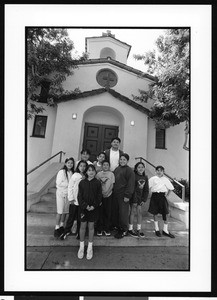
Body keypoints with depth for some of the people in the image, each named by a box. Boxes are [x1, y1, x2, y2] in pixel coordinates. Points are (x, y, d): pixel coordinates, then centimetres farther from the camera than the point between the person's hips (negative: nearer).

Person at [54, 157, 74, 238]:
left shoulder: (72, 173, 3)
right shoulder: (61, 172, -13)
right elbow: (59, 183, -16)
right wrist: (69, 184, -16)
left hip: (69, 193, 5)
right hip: (61, 193, -5)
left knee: (65, 211, 13)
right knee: (60, 211, 2)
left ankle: (61, 226, 31)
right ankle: (57, 228, 17)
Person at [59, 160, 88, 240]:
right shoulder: (75, 176, -8)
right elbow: (70, 187, -4)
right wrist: (71, 199, -5)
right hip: (74, 200, -2)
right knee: (71, 217, 11)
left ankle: (79, 232, 32)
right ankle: (67, 231, 32)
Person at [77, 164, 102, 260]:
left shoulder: (97, 183, -4)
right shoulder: (82, 182, -3)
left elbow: (99, 196, -4)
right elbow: (80, 196, -4)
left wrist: (94, 206, -15)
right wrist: (85, 205, -14)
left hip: (93, 208, 0)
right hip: (83, 207, 1)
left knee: (91, 227, 11)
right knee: (83, 226, 11)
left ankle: (90, 248, 28)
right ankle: (81, 247, 30)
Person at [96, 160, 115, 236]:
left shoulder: (111, 174, 1)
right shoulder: (98, 174, 1)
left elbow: (112, 185, -1)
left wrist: (106, 193, -11)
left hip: (108, 195, 0)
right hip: (100, 195, 0)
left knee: (108, 212, 7)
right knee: (100, 212, 5)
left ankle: (107, 228, 22)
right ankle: (99, 229, 20)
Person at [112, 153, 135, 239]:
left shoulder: (129, 170, -7)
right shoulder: (116, 169, 13)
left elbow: (130, 184, -12)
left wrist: (127, 195, -16)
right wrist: (113, 192, 11)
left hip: (123, 196, -6)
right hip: (115, 195, 7)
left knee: (123, 213, 2)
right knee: (115, 212, 12)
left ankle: (124, 230, 21)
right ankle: (118, 228, 30)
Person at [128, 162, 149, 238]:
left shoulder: (145, 177, 3)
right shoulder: (133, 176, -15)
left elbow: (146, 189, 8)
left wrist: (144, 199, 1)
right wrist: (134, 200, -15)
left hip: (140, 197, 5)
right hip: (133, 196, -5)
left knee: (139, 212, 10)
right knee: (133, 211, 2)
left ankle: (139, 229, 22)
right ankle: (130, 229, 17)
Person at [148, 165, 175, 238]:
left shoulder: (165, 179, 5)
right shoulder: (152, 179, 1)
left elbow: (170, 188, 11)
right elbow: (149, 188, 2)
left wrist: (167, 194, 4)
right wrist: (151, 195, -4)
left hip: (162, 196, 1)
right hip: (155, 196, -1)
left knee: (164, 213, 3)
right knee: (155, 213, 6)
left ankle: (165, 230, 18)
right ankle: (157, 229, 22)